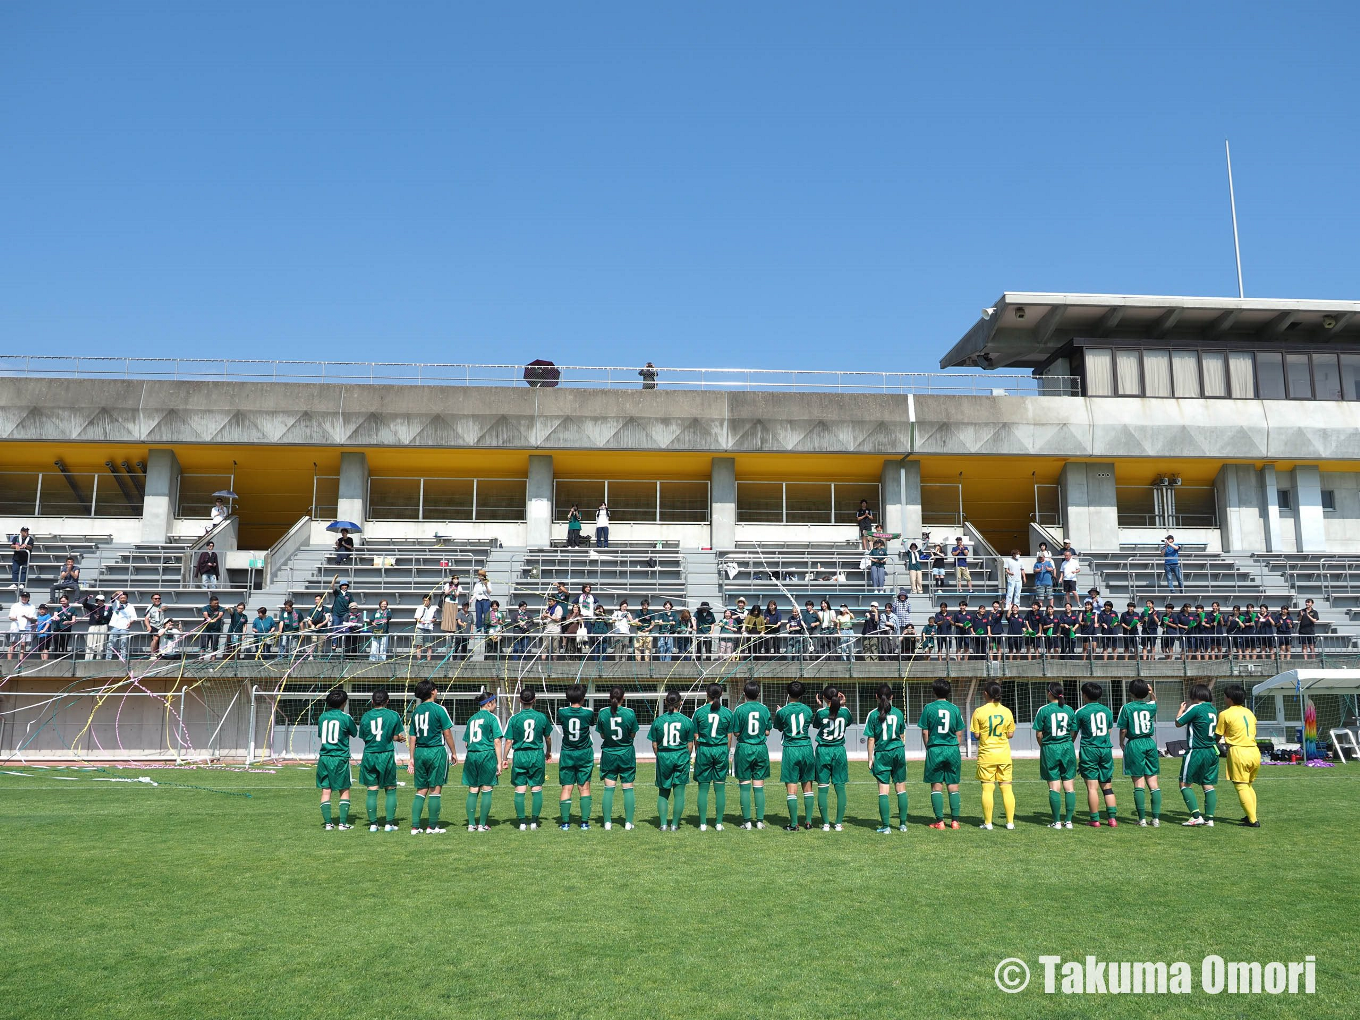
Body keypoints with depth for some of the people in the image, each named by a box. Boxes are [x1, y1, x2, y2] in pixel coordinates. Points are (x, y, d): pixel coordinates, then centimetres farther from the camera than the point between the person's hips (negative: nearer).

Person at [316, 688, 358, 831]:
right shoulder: (345, 717, -6)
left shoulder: (323, 716, 6)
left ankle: (328, 823, 4)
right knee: (344, 791, 7)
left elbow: (320, 734, 18)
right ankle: (343, 822, 3)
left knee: (325, 791, 7)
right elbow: (354, 733, 7)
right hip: (340, 758, -3)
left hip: (324, 758, 3)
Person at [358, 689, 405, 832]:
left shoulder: (365, 716, 4)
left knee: (371, 791, 6)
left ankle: (373, 824, 8)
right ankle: (389, 823, 5)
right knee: (390, 790, 8)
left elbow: (364, 738, 6)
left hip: (369, 755, 2)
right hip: (387, 755, -2)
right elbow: (395, 737, -4)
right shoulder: (393, 715, -2)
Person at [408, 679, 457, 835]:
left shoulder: (416, 711, 9)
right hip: (436, 751, -5)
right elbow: (447, 733, -6)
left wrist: (412, 759, 15)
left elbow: (413, 737, 11)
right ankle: (432, 827, 3)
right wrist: (454, 753, 4)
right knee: (435, 790, 1)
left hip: (420, 752, 5)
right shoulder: (438, 709, -7)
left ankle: (415, 827, 8)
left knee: (421, 790, 11)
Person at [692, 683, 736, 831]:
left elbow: (695, 737, 2)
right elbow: (730, 737, 4)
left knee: (703, 788, 5)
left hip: (704, 750, -1)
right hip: (721, 750, 1)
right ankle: (719, 823, 9)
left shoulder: (700, 712, -2)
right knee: (720, 788, 6)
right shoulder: (728, 713, 0)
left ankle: (703, 823, 6)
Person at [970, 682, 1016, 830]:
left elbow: (976, 734, -6)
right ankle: (1010, 822, 9)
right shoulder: (1006, 711, 1)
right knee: (1006, 788, 8)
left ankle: (988, 823, 3)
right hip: (1004, 754, 3)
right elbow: (1010, 734, 5)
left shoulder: (979, 711, -8)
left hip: (986, 754, -3)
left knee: (987, 789, 1)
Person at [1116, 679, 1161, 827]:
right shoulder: (1151, 706, 3)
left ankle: (1142, 819, 0)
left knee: (1139, 783, 0)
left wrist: (1121, 743, 11)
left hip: (1134, 744, -3)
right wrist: (1151, 694, 14)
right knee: (1153, 782, 6)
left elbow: (1123, 730, -5)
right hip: (1150, 743, 3)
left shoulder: (1127, 707, -7)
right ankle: (1156, 818, 4)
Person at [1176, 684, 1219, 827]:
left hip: (1197, 752, -7)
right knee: (1208, 785, 10)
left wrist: (1181, 709, 13)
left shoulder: (1195, 708, -14)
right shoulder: (1213, 710, 8)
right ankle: (1209, 818, 9)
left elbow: (1178, 723, -6)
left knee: (1185, 784, 2)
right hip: (1212, 751, 7)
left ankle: (1196, 816, -6)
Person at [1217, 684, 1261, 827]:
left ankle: (1253, 820, -10)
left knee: (1241, 787, -2)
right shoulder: (1249, 713, 14)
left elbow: (1218, 736, 2)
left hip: (1238, 752, -6)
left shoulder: (1225, 714, -3)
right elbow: (1252, 733, 20)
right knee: (1248, 785, 21)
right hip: (1254, 751, 6)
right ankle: (1251, 815, 20)